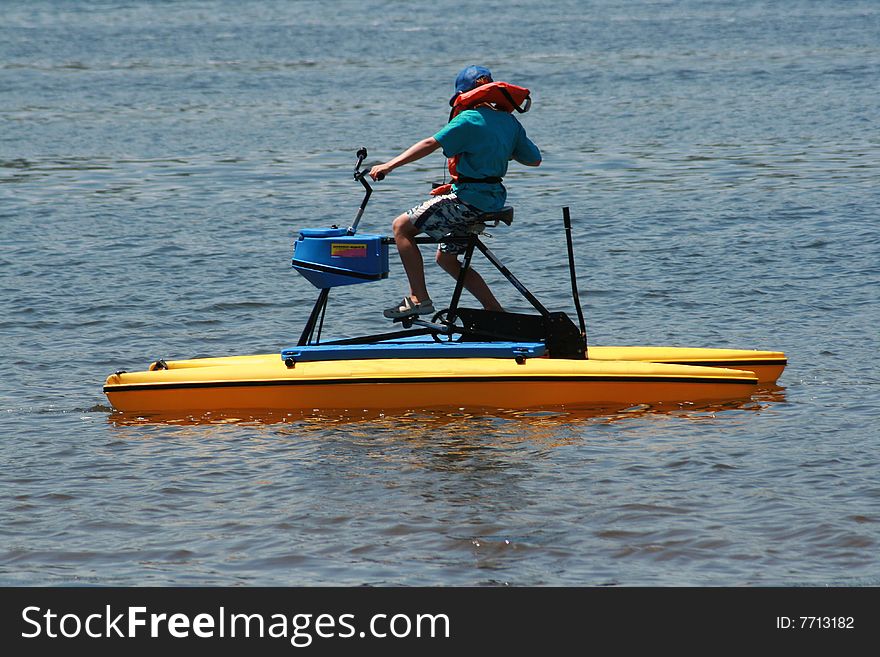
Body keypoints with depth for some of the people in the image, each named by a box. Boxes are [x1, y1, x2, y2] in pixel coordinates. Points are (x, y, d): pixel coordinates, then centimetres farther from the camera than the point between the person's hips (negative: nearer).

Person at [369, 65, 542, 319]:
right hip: (493, 200, 9)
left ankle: (419, 299, -10)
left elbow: (430, 144, -20)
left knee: (401, 226, -4)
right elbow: (534, 159, 15)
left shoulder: (469, 119, -14)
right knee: (446, 257, 23)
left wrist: (390, 165, -20)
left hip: (469, 201, -9)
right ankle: (496, 312, 18)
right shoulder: (509, 121, 9)